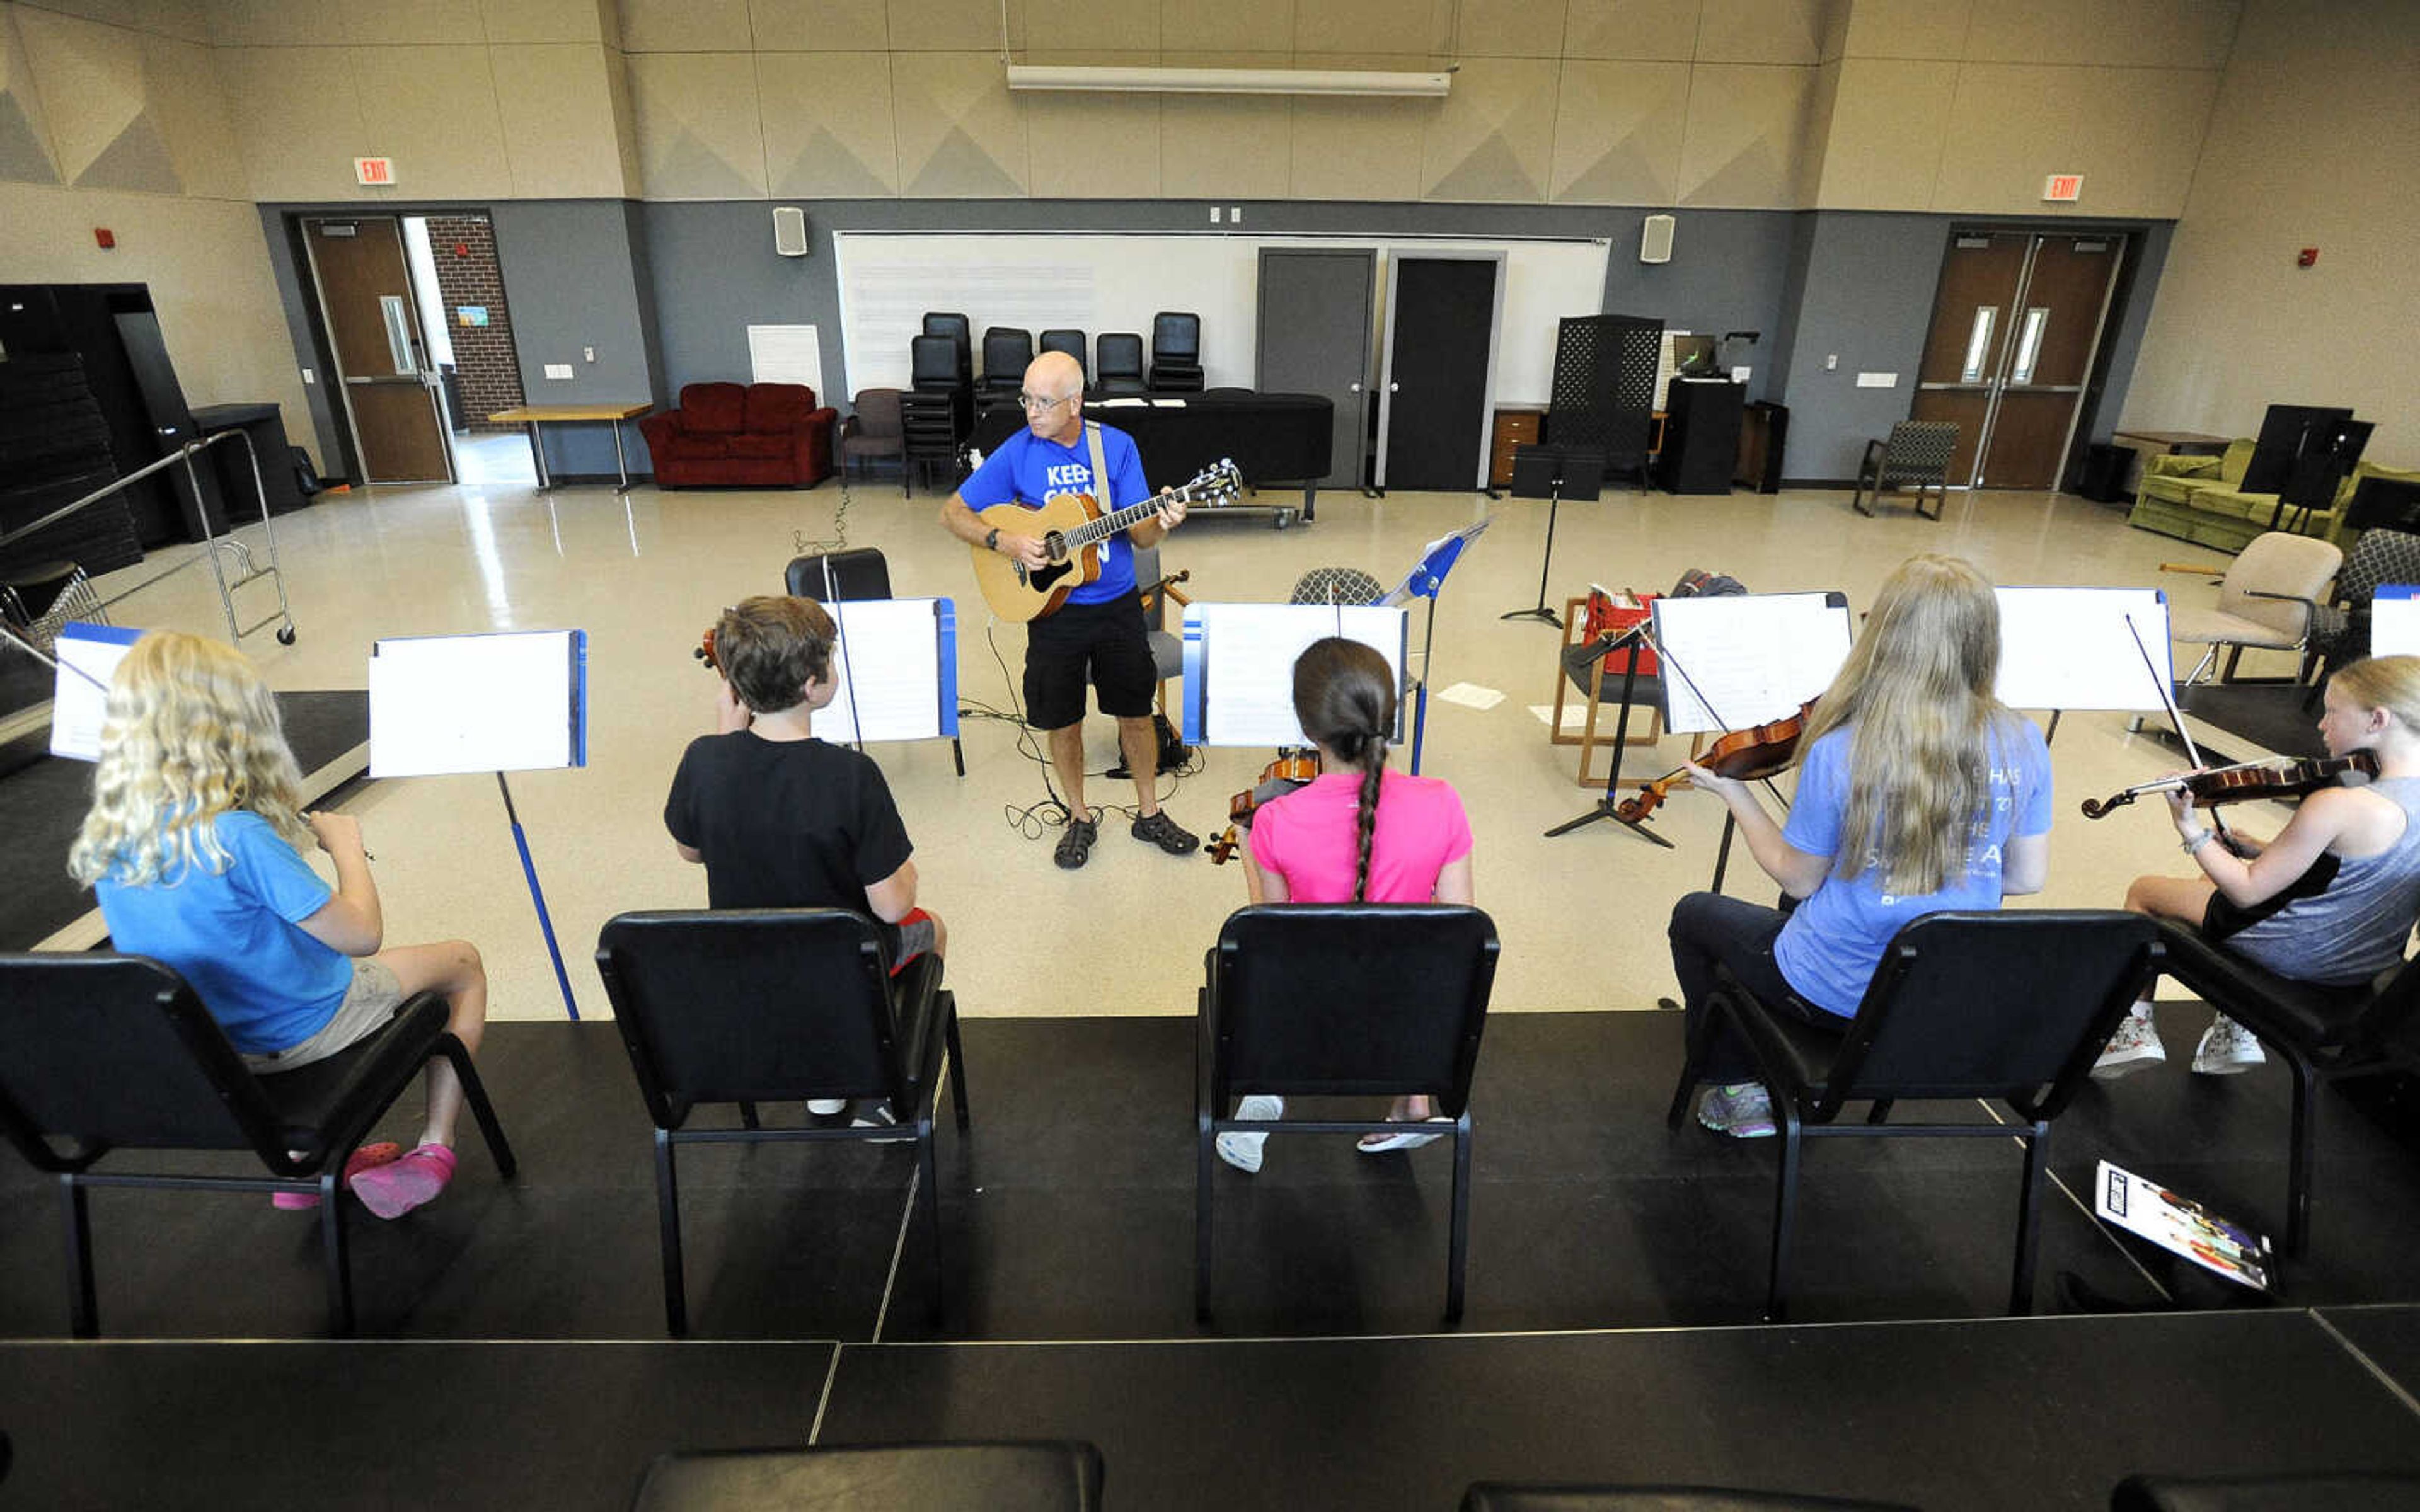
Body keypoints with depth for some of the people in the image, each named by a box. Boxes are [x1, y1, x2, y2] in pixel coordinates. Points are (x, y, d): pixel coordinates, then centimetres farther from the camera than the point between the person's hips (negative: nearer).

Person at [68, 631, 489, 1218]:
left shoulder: (106, 842, -8)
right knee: (463, 963, 14)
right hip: (298, 1031, -7)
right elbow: (363, 935, -26)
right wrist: (347, 844, -11)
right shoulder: (238, 836, -31)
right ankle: (433, 1151, 14)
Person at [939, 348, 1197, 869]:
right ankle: (1080, 818, 30)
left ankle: (1148, 813, 30)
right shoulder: (1017, 453, -7)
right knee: (1062, 722, 9)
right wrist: (1004, 542, -19)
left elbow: (1141, 536, -6)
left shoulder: (1117, 447, -4)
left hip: (1117, 606, 1)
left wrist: (1163, 522, -29)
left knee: (1136, 712, 10)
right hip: (1053, 610, 0)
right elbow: (953, 512, -3)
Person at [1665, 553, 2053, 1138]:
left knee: (1693, 914, 22)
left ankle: (1737, 1090, 31)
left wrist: (1732, 792, -2)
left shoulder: (1838, 754, -26)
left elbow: (1798, 878, -12)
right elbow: (2027, 878, -2)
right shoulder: (2023, 745, -12)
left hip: (1835, 995, -5)